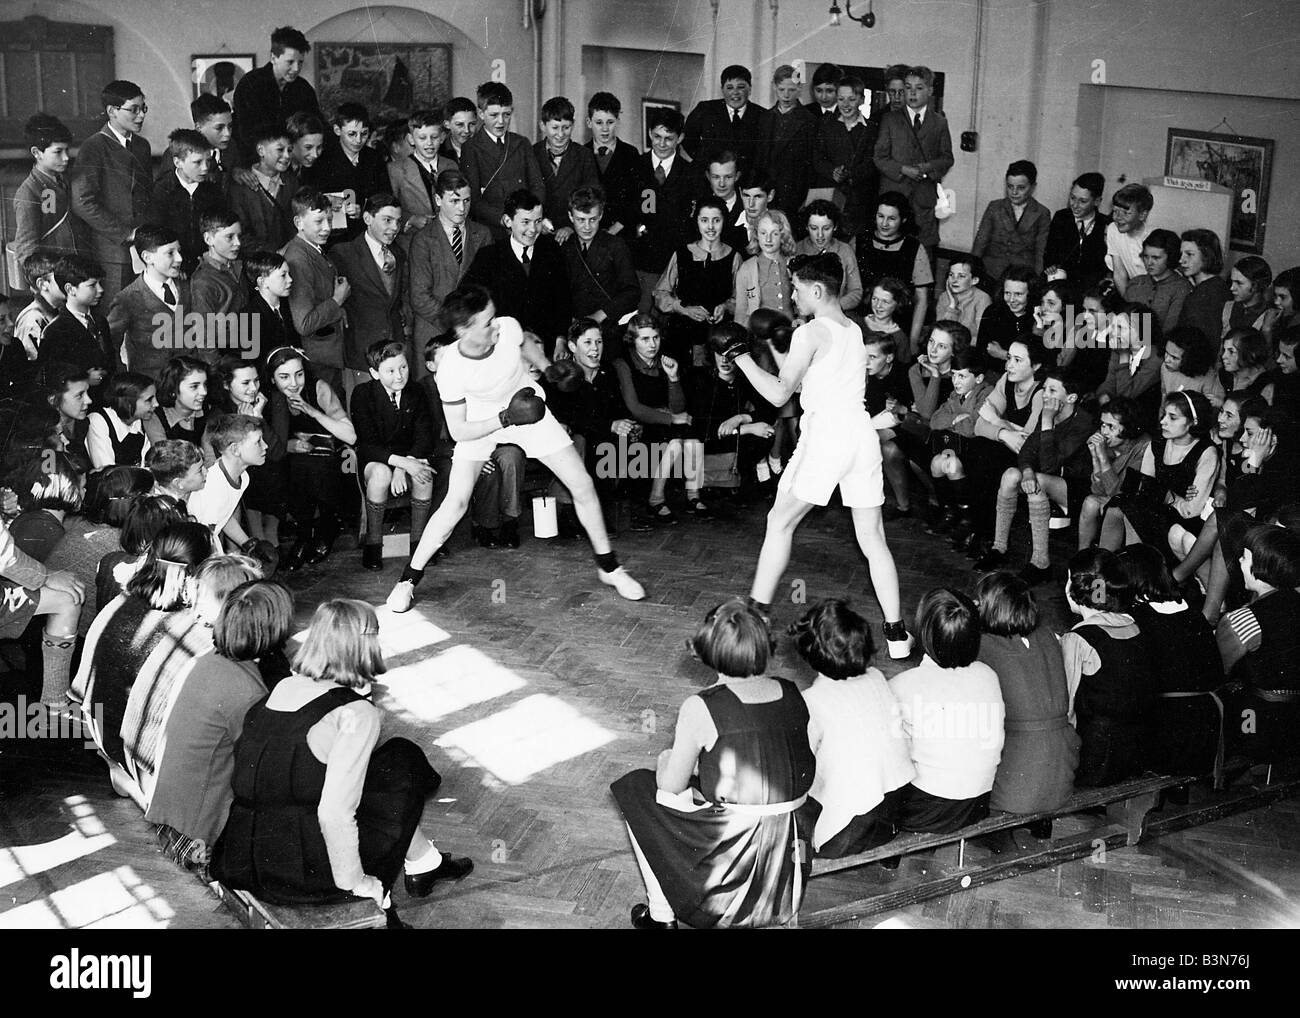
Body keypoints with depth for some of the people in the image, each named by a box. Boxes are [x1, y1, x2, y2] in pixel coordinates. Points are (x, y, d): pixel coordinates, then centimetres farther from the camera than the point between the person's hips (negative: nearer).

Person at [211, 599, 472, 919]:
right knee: (403, 760, 11)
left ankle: (425, 864, 41)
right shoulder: (357, 714, -15)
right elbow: (334, 814, -23)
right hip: (302, 871, -7)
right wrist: (356, 883, -10)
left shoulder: (280, 688, 5)